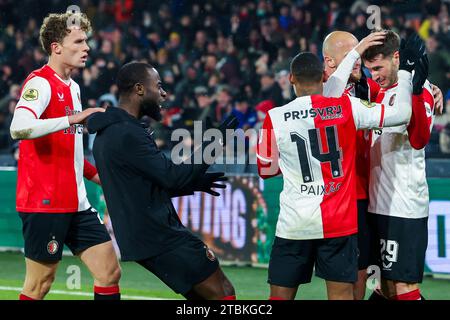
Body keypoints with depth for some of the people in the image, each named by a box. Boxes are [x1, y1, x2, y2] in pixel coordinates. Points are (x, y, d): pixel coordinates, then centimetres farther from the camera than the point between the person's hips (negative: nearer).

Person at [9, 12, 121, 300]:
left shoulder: (72, 87, 15)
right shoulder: (40, 83, -12)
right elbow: (18, 129, -31)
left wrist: (97, 174, 20)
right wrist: (72, 118, -34)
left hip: (75, 203, 9)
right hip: (45, 203, -9)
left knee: (110, 272, 4)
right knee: (39, 286, -2)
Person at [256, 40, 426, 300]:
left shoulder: (275, 118, -3)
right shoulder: (347, 107, -6)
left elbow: (266, 169, 9)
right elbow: (402, 113, -2)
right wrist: (404, 73, 14)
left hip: (294, 222, 0)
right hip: (338, 220, 0)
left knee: (281, 296, 8)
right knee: (342, 295, 3)